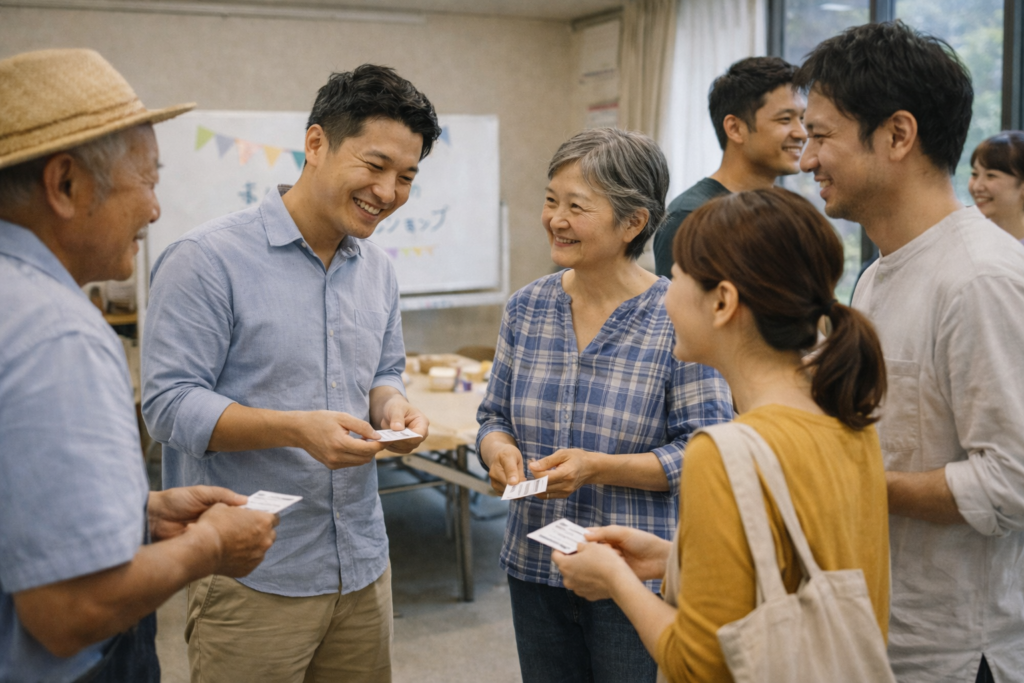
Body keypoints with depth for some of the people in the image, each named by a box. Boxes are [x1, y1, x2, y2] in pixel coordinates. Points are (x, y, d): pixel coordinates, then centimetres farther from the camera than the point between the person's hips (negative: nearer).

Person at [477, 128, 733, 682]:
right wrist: (500, 450, -12)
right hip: (534, 569, 5)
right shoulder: (525, 308, 2)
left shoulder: (679, 319, -14)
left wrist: (597, 467, -23)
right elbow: (495, 416, 10)